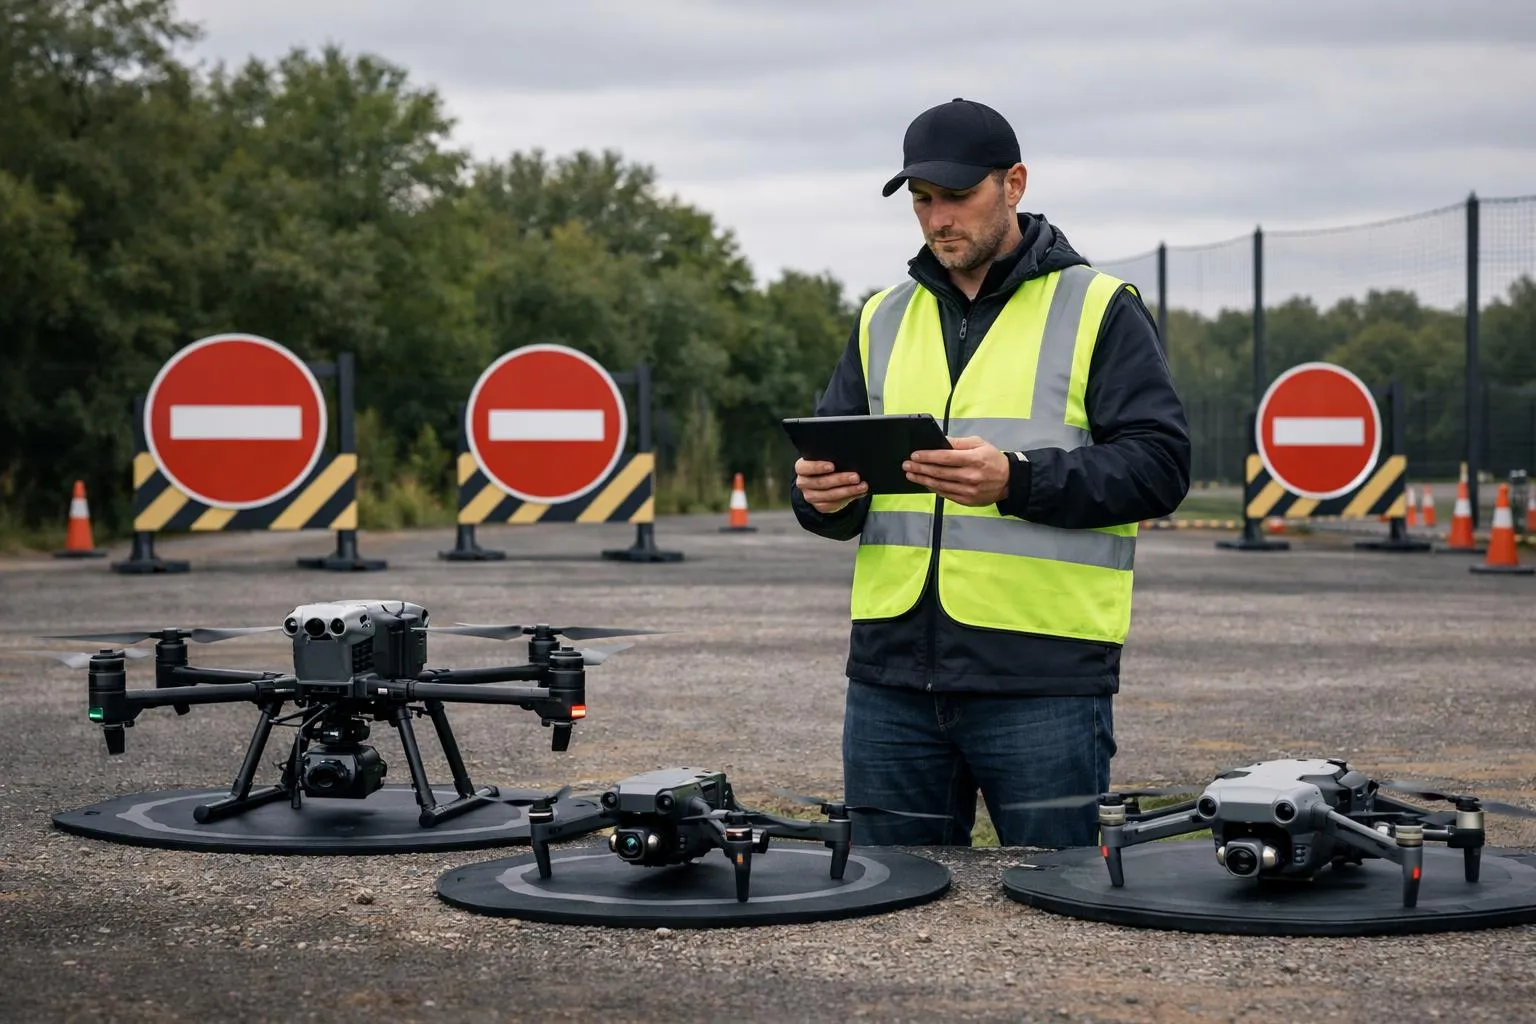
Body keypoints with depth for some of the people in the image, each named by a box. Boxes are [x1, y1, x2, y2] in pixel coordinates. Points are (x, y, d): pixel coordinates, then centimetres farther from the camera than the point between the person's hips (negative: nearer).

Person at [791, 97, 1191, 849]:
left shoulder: (1099, 310, 1)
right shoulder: (883, 320, 16)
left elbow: (1158, 464, -8)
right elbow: (829, 463, 16)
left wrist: (1018, 481, -22)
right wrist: (822, 493, -9)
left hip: (1044, 678, -4)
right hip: (892, 673, 5)